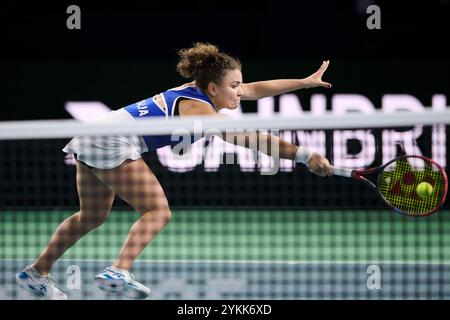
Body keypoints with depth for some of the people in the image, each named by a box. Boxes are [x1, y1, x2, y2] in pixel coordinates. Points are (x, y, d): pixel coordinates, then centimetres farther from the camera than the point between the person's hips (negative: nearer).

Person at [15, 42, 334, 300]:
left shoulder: (198, 91, 7)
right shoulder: (198, 108, -19)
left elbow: (256, 88, 18)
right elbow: (250, 138, -28)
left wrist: (306, 81, 18)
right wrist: (304, 155, -30)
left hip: (98, 134, 10)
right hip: (114, 142, -10)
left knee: (92, 218, 22)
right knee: (158, 211, -12)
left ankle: (36, 273, 29)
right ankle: (119, 271, -26)